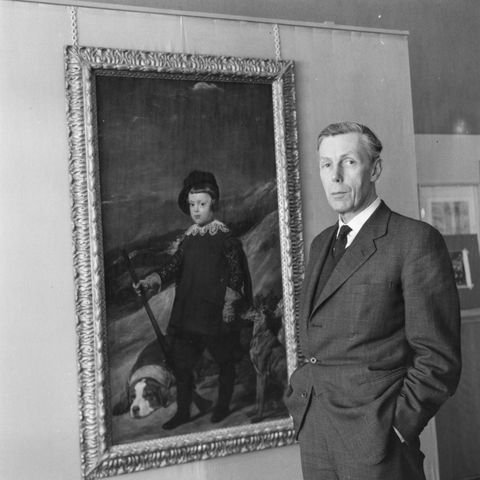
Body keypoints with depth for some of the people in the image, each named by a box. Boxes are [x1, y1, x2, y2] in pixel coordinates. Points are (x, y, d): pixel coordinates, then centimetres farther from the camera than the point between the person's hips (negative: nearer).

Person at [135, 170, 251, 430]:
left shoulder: (225, 237, -5)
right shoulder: (189, 239, 11)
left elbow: (236, 273, -7)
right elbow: (173, 266, 6)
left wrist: (229, 306, -13)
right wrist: (151, 281, -10)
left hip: (216, 313, -5)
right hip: (187, 313, 5)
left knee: (224, 360, 9)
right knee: (181, 362, 7)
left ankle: (223, 405, 28)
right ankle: (182, 411, 21)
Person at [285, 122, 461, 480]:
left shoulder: (415, 240, -10)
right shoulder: (321, 244, 11)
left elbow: (438, 358, -12)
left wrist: (397, 427, -15)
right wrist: (300, 397, 5)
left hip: (375, 437, -6)